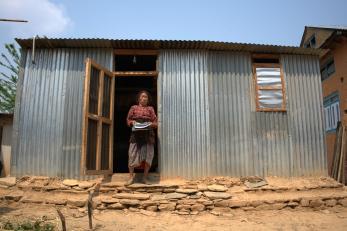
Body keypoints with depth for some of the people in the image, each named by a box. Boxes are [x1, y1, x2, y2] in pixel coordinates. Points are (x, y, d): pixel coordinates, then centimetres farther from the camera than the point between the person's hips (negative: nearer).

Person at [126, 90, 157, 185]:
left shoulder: (150, 109, 13)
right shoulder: (134, 108, 13)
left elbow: (156, 122, 9)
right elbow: (128, 120, 12)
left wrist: (151, 124, -12)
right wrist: (132, 122, -9)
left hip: (148, 135, 1)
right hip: (136, 134, 0)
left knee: (148, 155, -2)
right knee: (132, 155, -7)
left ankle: (145, 177, 8)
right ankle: (131, 177, 4)